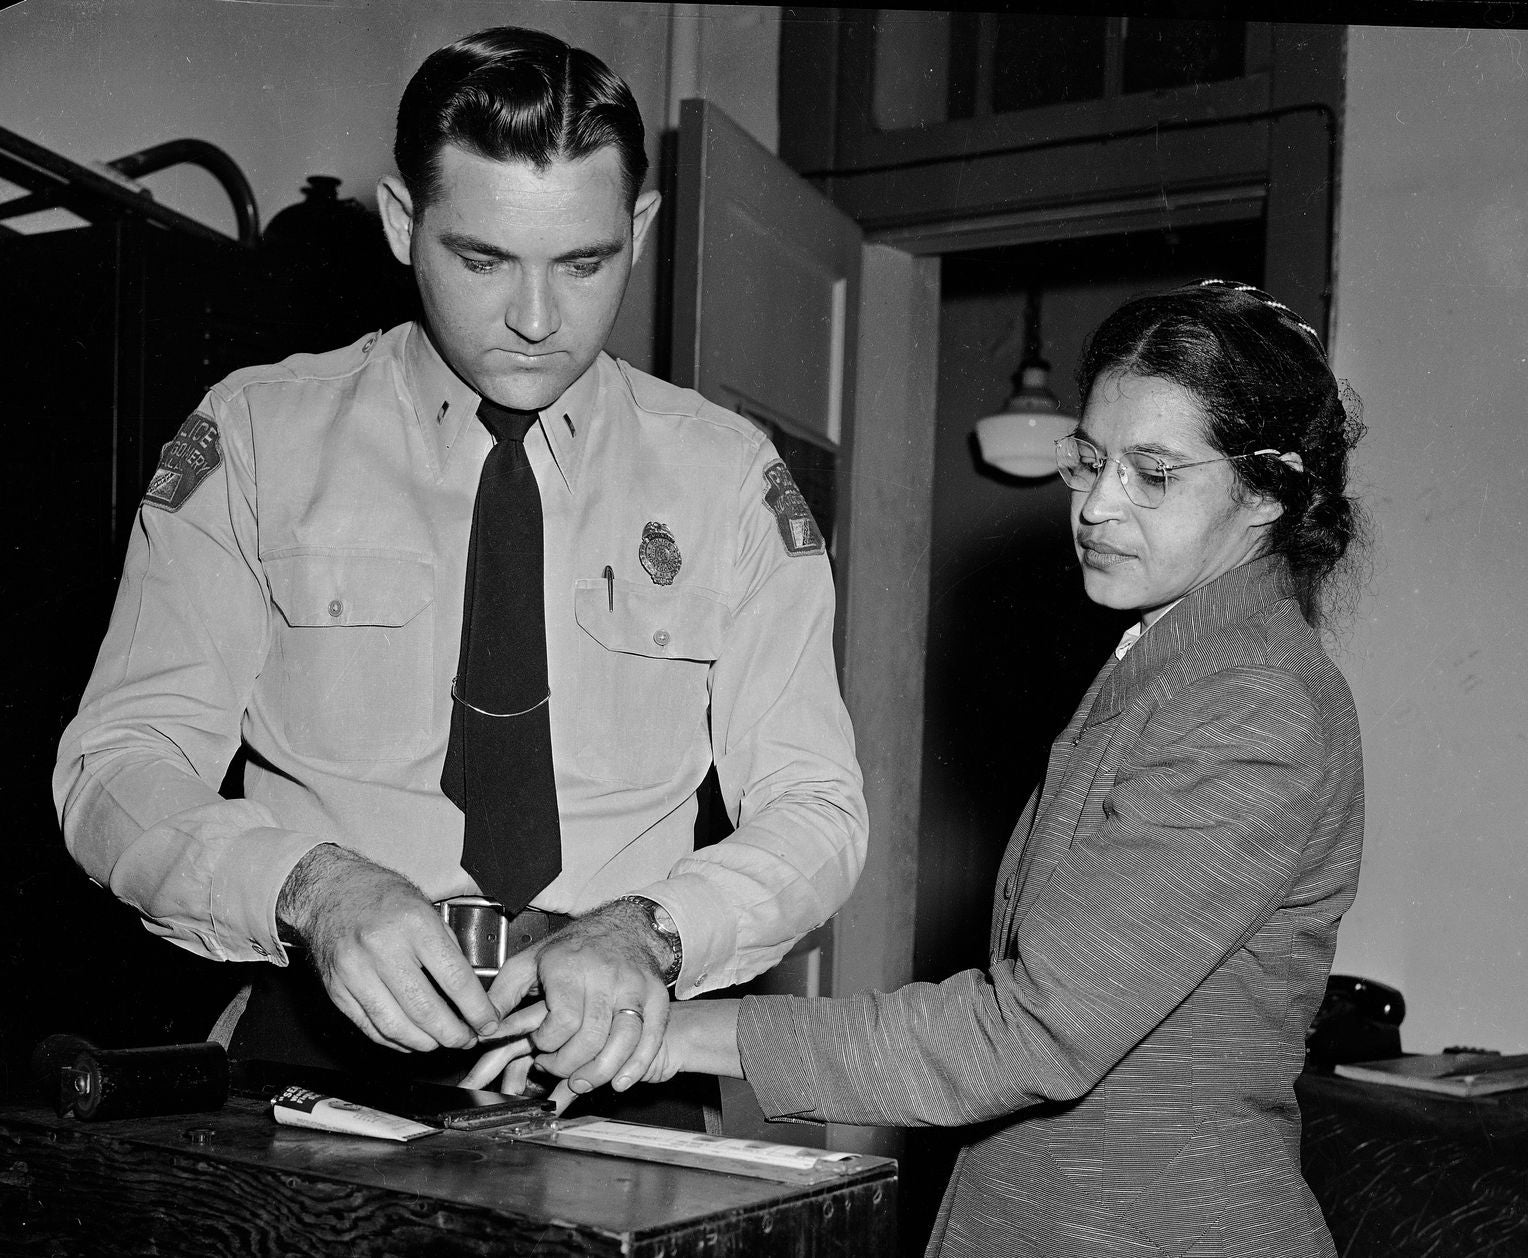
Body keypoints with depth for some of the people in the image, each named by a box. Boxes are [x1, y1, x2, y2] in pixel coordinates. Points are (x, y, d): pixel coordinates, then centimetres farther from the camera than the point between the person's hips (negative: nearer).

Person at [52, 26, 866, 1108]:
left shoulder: (728, 477, 8)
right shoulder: (255, 438, 5)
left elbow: (814, 812, 4)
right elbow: (118, 767, 0)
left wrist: (648, 931, -16)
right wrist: (310, 885, -20)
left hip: (608, 1040, 1)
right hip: (322, 1035, -1)